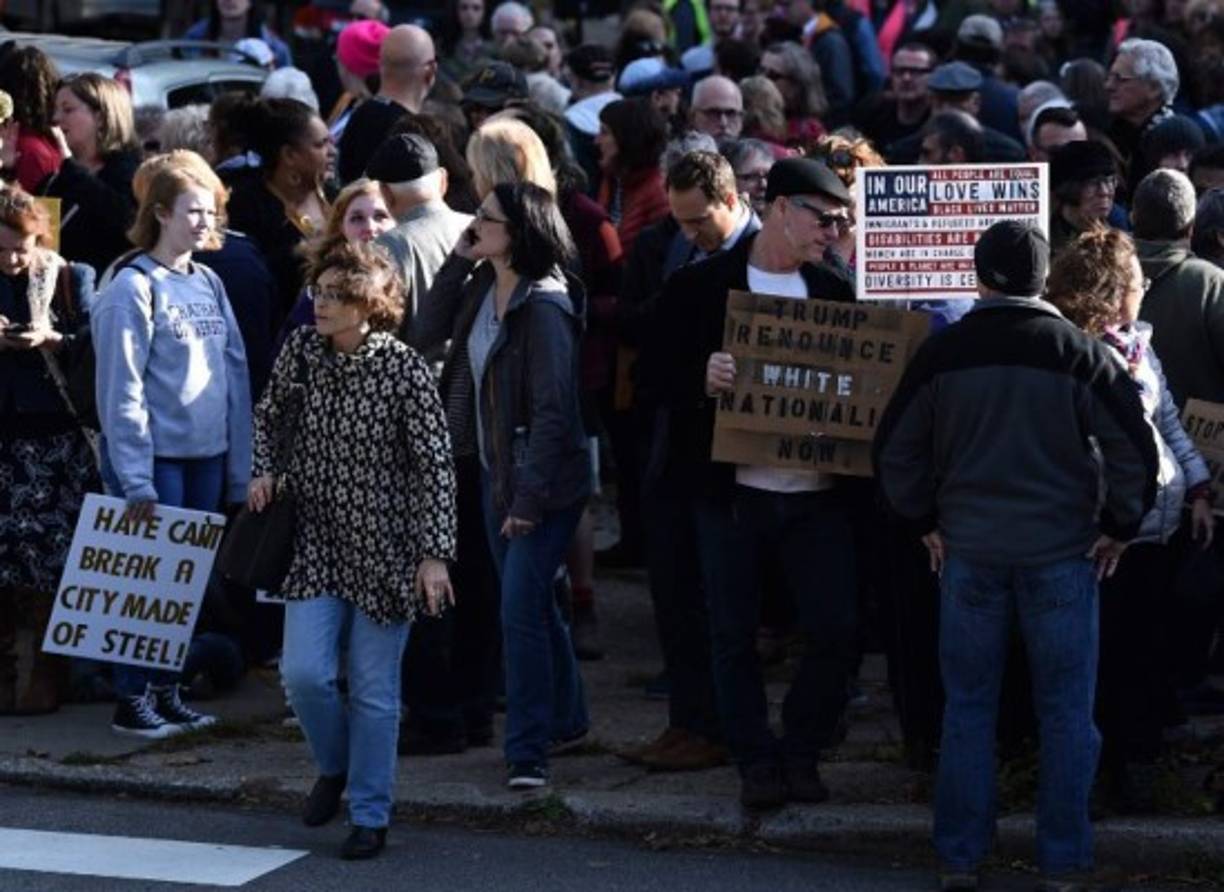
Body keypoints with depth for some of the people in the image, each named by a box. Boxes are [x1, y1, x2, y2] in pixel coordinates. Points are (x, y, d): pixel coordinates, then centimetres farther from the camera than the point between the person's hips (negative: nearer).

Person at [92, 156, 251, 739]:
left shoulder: (209, 284, 10)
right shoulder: (134, 288, -10)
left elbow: (235, 372, 11)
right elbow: (121, 390, -13)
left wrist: (240, 464, 7)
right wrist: (136, 479, -17)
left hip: (207, 456, 6)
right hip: (157, 456, -6)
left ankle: (166, 691, 21)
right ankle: (132, 701, 6)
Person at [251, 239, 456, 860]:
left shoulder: (404, 370, -14)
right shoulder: (300, 351, -2)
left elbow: (436, 465, -13)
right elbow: (269, 415, 18)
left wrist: (434, 554, -17)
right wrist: (264, 471, 0)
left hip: (383, 547, -3)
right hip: (317, 541, 3)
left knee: (375, 691, 2)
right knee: (304, 674, -7)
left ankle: (370, 815, 15)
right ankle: (334, 768, 22)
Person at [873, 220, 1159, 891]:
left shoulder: (941, 353, -2)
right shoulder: (1078, 354, -8)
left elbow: (895, 451, 4)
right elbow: (1134, 447, -10)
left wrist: (925, 523, 14)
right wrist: (1119, 526, 3)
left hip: (968, 551, 2)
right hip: (1062, 552, -2)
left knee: (968, 708, 10)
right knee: (1066, 712, 6)